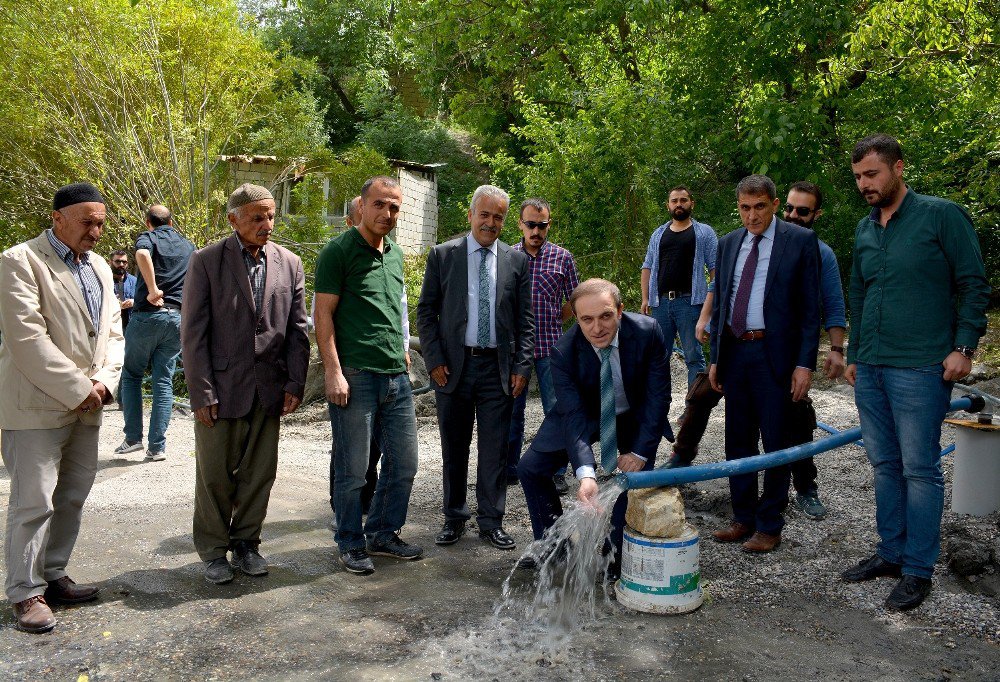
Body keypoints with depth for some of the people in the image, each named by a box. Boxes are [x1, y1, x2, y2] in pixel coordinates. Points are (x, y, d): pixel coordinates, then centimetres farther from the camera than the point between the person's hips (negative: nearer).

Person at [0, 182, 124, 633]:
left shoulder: (99, 266, 14)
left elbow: (112, 331, 13)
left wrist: (104, 381, -4)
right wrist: (77, 389, -16)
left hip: (86, 407, 7)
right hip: (38, 406, -7)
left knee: (72, 498, 13)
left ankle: (53, 577, 26)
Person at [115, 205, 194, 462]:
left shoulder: (147, 238, 1)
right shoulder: (188, 246, 16)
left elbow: (142, 254, -23)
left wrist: (152, 290, -20)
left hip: (148, 314, -3)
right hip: (177, 318, 4)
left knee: (131, 375, 13)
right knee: (164, 382, 6)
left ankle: (133, 438, 10)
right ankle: (157, 446, 3)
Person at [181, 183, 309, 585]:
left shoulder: (289, 264, 5)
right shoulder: (206, 261, -3)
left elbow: (297, 329, 7)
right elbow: (193, 333, -6)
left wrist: (295, 383, -1)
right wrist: (201, 393, -10)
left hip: (269, 389, 3)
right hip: (221, 387, -3)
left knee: (260, 472, 10)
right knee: (215, 475, 7)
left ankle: (246, 544, 27)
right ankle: (214, 551, 24)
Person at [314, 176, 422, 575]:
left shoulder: (396, 255, 16)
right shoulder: (339, 251, -5)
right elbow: (324, 314, -9)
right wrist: (333, 371, -15)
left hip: (396, 376, 7)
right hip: (355, 377, -7)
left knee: (404, 464, 11)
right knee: (353, 470, 3)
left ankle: (383, 534, 29)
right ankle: (351, 544, 20)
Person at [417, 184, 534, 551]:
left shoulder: (517, 260, 6)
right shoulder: (442, 255, 2)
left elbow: (525, 320, 7)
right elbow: (426, 312, 2)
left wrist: (521, 367, -1)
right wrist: (434, 361, -6)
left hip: (498, 367, 1)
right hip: (453, 365, 0)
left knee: (495, 448, 5)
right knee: (454, 448, 10)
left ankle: (491, 521, 18)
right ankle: (454, 517, 25)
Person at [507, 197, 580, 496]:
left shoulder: (562, 258, 2)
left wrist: (551, 322, 3)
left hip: (550, 346, -1)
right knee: (512, 410, 10)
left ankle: (557, 473, 11)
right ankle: (510, 470, 23)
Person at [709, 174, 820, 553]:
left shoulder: (800, 241, -3)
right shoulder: (729, 244, 12)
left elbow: (811, 308, -5)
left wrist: (805, 364, -11)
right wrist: (715, 358, 11)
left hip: (774, 354, -5)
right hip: (733, 352, 5)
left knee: (775, 443, 3)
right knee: (738, 441, 12)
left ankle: (769, 526, 16)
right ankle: (744, 518, 25)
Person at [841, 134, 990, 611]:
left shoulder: (941, 215, -4)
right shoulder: (864, 229, 14)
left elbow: (973, 284, -4)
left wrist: (963, 346, -11)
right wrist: (853, 355, 19)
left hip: (921, 368, -6)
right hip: (870, 369, 6)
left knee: (920, 470, 0)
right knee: (885, 465, 13)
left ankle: (918, 570, 10)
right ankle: (891, 553, 25)